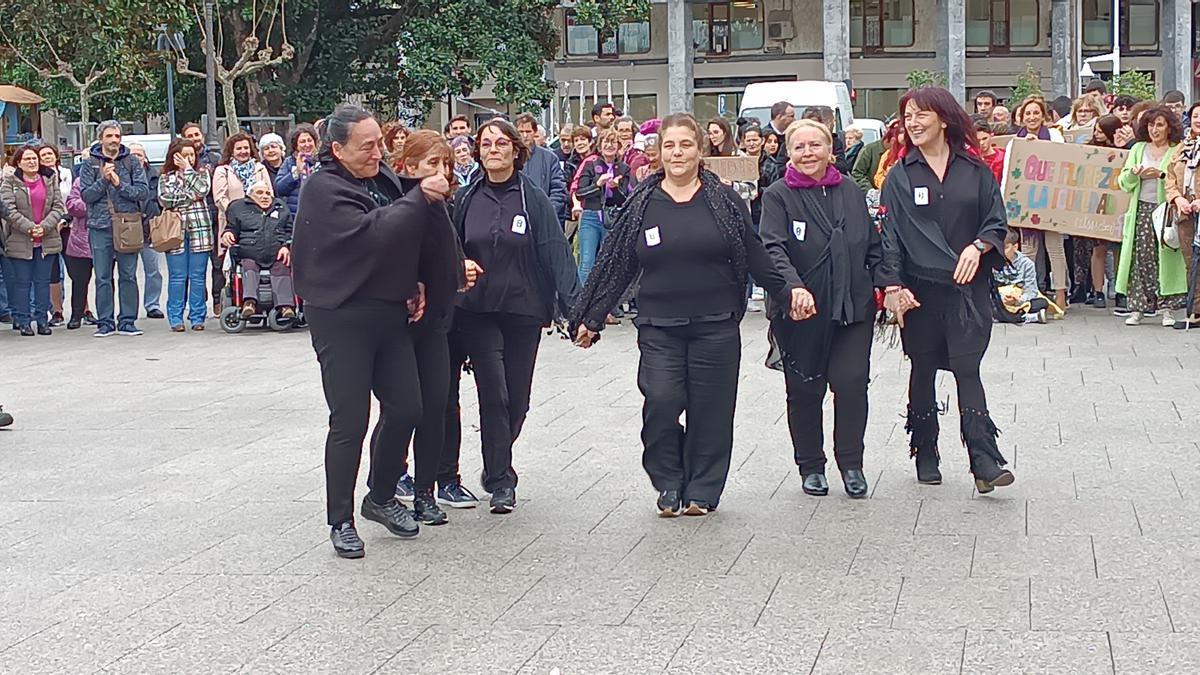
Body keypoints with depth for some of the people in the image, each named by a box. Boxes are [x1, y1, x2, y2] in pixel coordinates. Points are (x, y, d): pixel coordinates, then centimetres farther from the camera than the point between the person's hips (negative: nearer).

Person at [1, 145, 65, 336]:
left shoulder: (50, 180, 6)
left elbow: (58, 207, 1)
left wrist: (44, 226, -13)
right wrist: (29, 227, -18)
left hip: (47, 240, 3)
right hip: (20, 241, -2)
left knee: (43, 281, 8)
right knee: (22, 282, 3)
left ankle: (42, 320, 15)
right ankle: (23, 321, 10)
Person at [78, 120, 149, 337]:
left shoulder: (132, 162, 6)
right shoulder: (90, 164, 5)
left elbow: (143, 191, -2)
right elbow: (86, 195, -1)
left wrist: (120, 184, -12)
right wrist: (104, 180, -12)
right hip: (100, 227, 0)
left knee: (128, 276, 2)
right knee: (103, 278, 3)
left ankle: (127, 321, 8)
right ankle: (105, 322, 8)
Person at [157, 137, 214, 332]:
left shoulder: (201, 173, 12)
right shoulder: (166, 177, 10)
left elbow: (203, 190, -9)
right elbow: (165, 199, -7)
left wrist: (188, 169, -4)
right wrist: (190, 196, -6)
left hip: (199, 230, 1)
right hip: (175, 231, -1)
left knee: (198, 276, 2)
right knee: (177, 276, 0)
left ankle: (197, 317, 7)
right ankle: (176, 319, 4)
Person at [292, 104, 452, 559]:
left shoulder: (383, 178, 10)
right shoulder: (323, 189, -12)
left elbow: (404, 240, 23)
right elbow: (371, 234, -26)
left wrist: (413, 286, 8)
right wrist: (420, 198, -22)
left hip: (389, 313, 7)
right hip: (341, 319, -7)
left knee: (406, 408, 8)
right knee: (350, 422, -3)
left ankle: (381, 497, 28)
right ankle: (340, 521, 10)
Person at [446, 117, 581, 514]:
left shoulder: (533, 199, -3)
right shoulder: (466, 200, 3)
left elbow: (556, 253, -9)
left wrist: (574, 305, -18)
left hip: (524, 310, 0)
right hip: (477, 312, 0)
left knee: (516, 398, 7)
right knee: (493, 394, -8)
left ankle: (496, 467, 30)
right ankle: (501, 481, -1)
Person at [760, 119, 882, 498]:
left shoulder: (851, 192, 10)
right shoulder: (778, 197, -4)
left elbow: (873, 246, 18)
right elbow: (773, 249, -17)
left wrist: (885, 283, 5)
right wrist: (795, 287, -32)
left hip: (852, 307, 2)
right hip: (801, 311, -2)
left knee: (851, 382, -7)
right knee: (804, 389, 5)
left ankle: (851, 464, 8)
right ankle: (811, 467, 20)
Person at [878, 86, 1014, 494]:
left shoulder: (974, 170, 5)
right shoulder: (900, 177, 5)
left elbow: (997, 222, 6)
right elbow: (889, 234, 1)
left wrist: (977, 247, -14)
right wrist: (892, 286, -8)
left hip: (968, 287, -1)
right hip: (919, 288, 1)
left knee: (966, 368, -10)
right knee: (923, 369, 9)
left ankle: (984, 460, -14)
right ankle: (925, 455, 21)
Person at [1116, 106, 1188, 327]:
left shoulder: (1178, 151, 4)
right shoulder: (1138, 149, 15)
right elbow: (1124, 183, 9)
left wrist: (1162, 175, -21)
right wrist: (1133, 174, -11)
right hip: (1141, 210, 3)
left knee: (1166, 258, -5)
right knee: (1140, 259, -2)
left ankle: (1167, 309, -1)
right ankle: (1137, 309, 0)